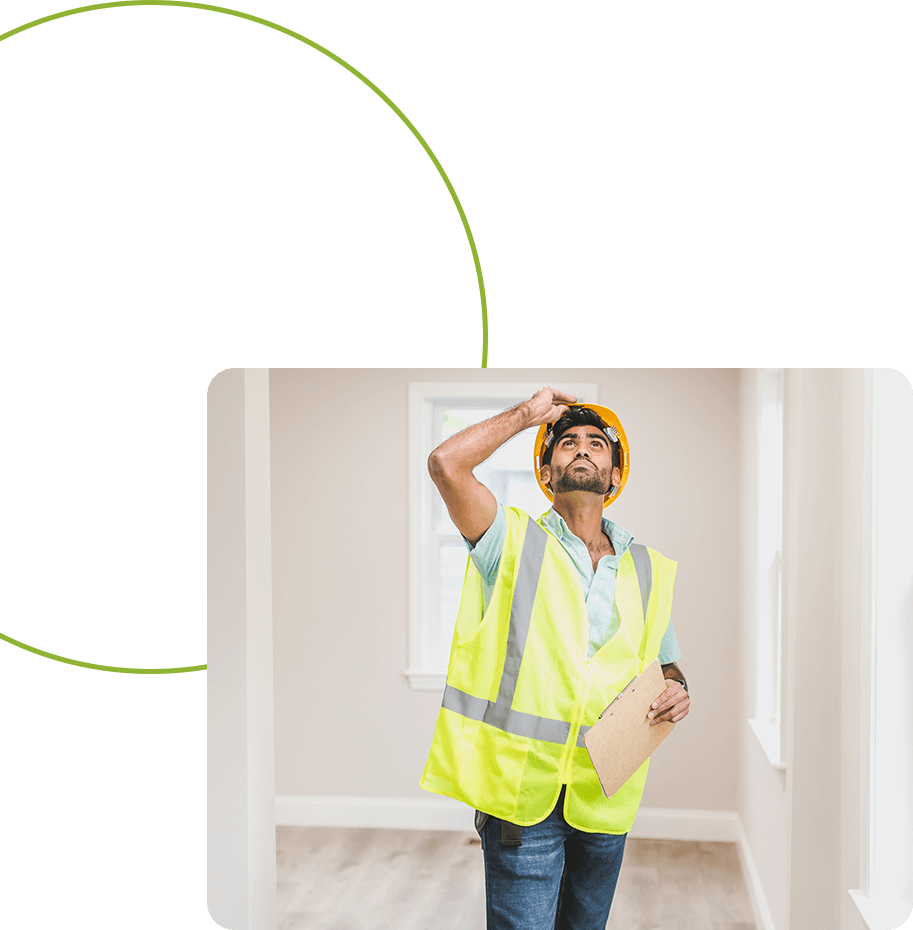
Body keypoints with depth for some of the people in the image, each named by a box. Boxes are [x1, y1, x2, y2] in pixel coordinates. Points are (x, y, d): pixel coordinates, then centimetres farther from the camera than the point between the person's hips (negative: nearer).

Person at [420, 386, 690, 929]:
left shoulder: (649, 571, 9)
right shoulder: (515, 542, -3)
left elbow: (666, 663, 19)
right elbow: (446, 463, -18)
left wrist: (678, 693, -5)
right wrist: (529, 413, -6)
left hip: (605, 797, 4)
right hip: (522, 789, -4)